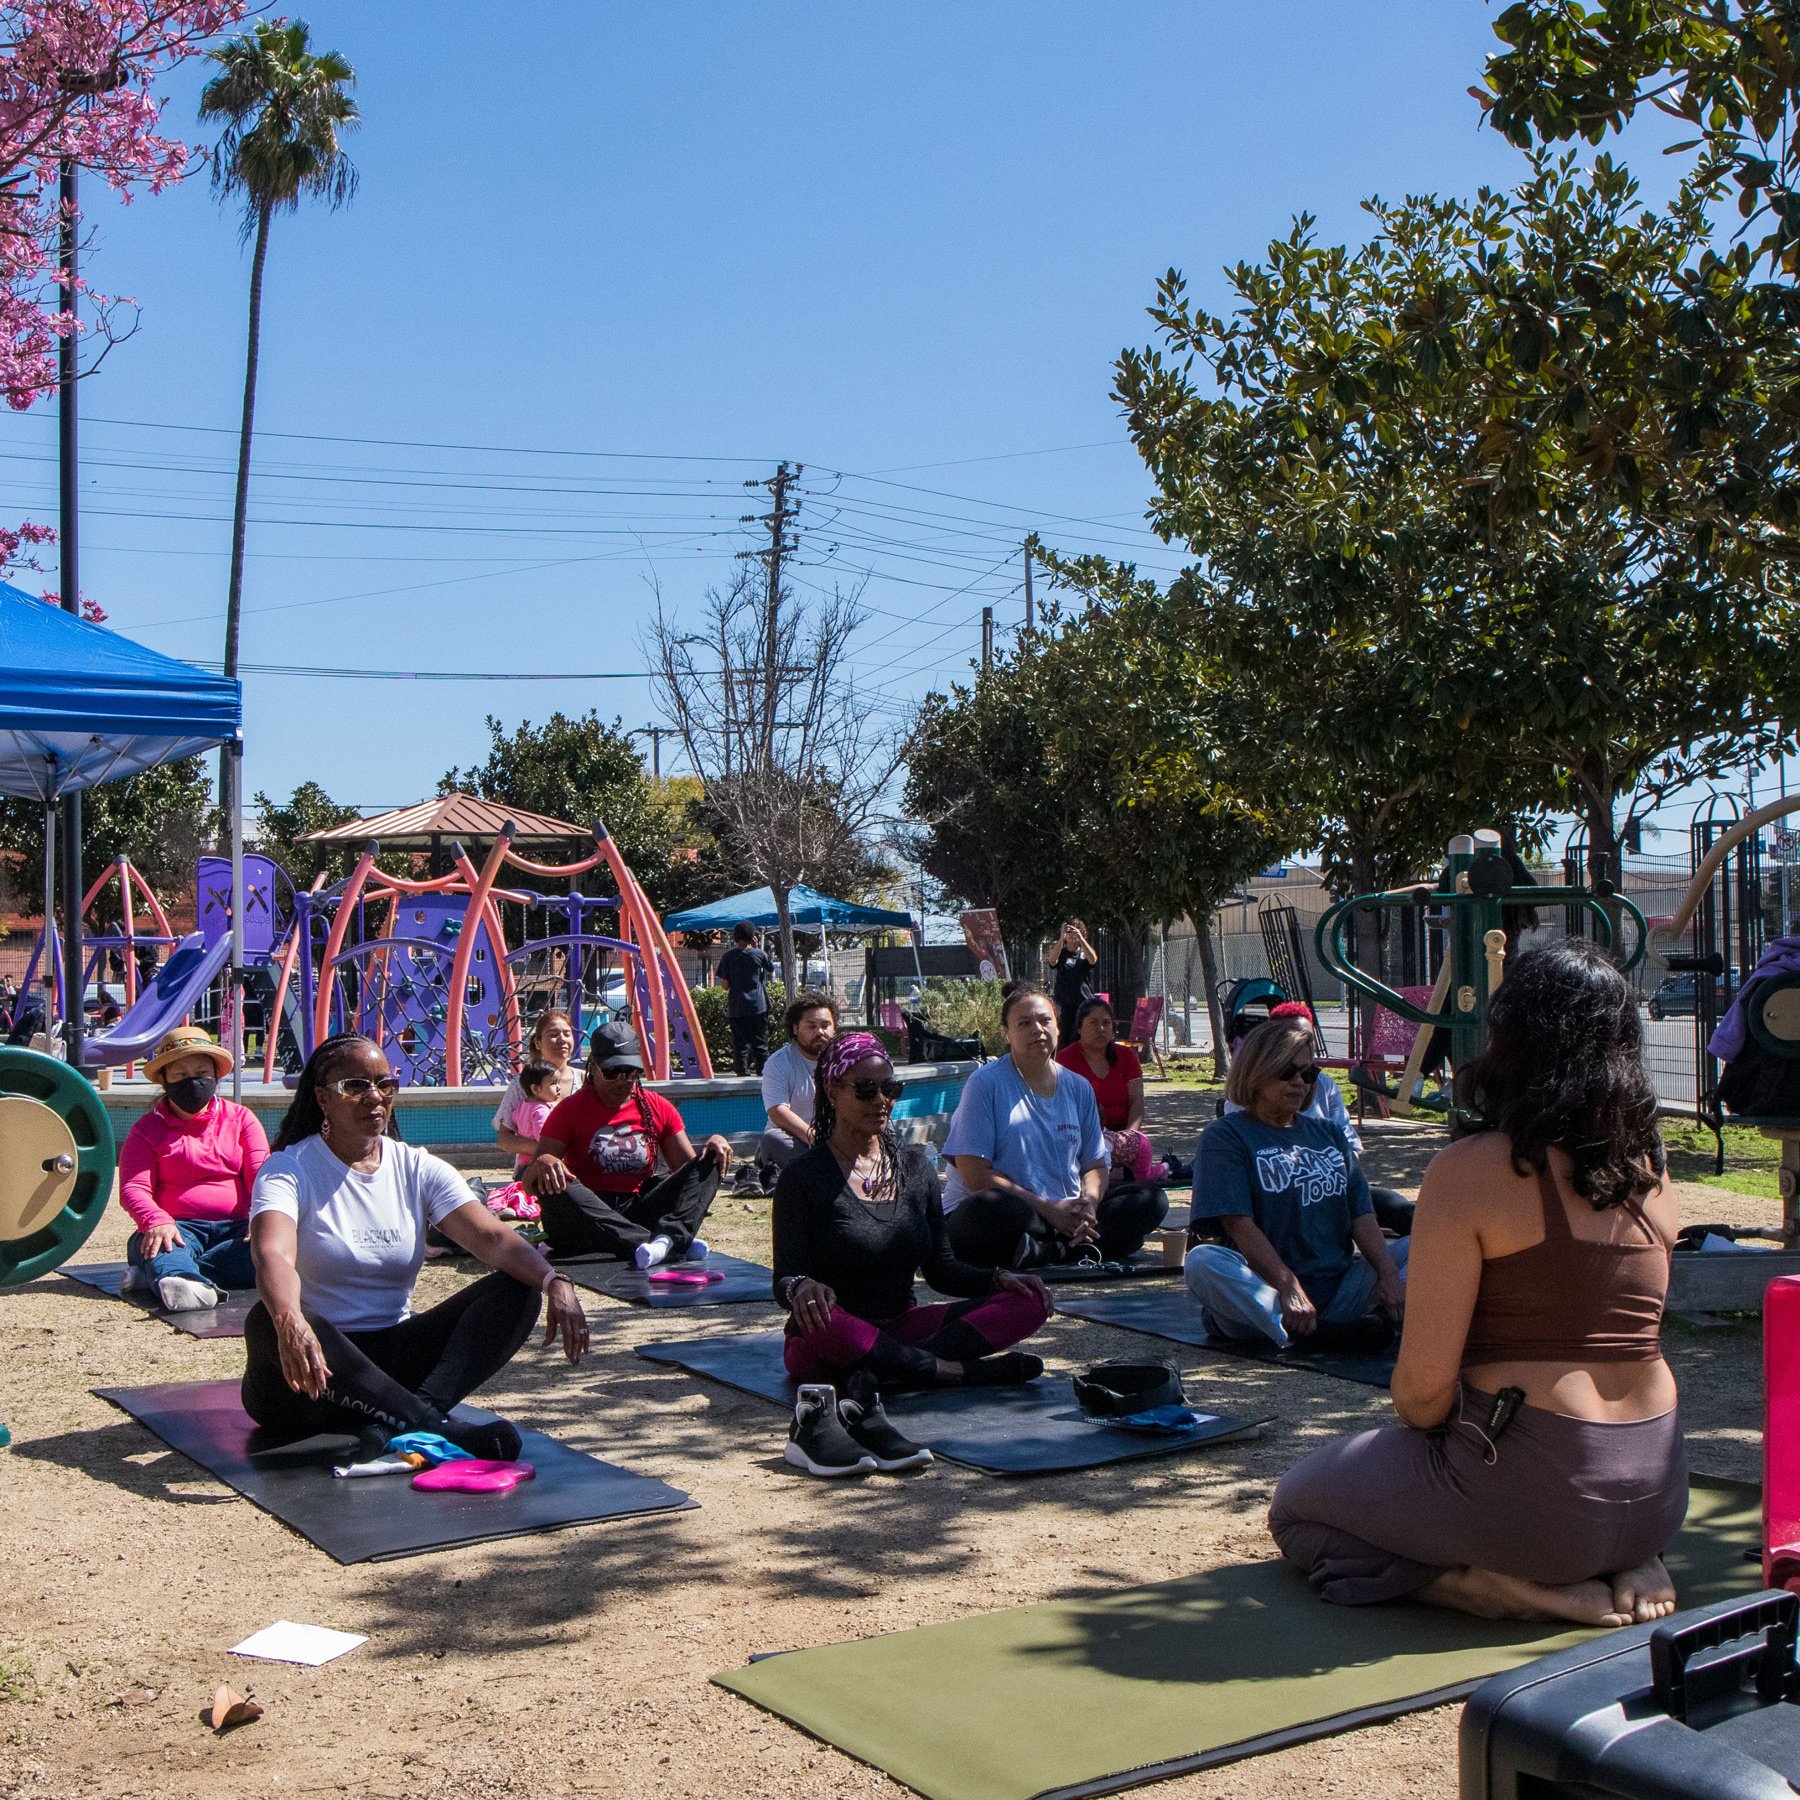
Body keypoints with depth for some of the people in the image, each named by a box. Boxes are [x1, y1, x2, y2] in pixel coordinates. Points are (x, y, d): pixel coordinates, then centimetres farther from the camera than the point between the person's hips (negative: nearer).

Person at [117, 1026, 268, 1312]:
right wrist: (156, 1221, -25)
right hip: (179, 1226, -1)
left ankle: (161, 1273, -41)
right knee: (155, 1244, -37)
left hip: (235, 1226, 1)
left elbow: (261, 1173, 5)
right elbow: (133, 1188, -1)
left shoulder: (240, 1118, 17)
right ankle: (184, 1281, -72)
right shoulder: (147, 1130, 14)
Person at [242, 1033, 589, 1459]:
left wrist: (553, 1281, -29)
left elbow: (493, 1237, -8)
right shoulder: (288, 1169, -5)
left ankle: (399, 1423, -38)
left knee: (516, 1290, -16)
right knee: (266, 1323, -37)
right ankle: (435, 1425, -43)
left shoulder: (418, 1168, 7)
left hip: (394, 1356, 4)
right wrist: (289, 1321, -50)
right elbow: (272, 1255, -26)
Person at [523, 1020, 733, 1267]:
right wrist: (541, 1163, -27)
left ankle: (669, 1236, -44)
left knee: (709, 1162, -13)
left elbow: (689, 1169, 13)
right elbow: (527, 1183, -3)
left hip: (642, 1212, 3)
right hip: (589, 1216, -3)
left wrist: (714, 1145, -9)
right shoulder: (570, 1110, 4)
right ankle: (661, 1244, -48)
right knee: (554, 1185, -34)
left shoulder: (658, 1108, 14)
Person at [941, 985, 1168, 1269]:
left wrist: (1088, 1201, -11)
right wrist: (1048, 1209, -17)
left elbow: (1095, 1164, 14)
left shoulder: (1078, 1088, 12)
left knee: (1152, 1199, -10)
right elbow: (975, 1174, -12)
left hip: (1065, 1214, 6)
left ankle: (1045, 1251, -24)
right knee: (984, 1208, -40)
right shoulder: (985, 1083, -5)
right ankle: (1076, 1249, -21)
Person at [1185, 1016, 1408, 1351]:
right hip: (1266, 1293, -5)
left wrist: (1389, 1275, -8)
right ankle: (1319, 1335, -43)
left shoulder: (1328, 1134, 20)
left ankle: (1377, 1317, -34)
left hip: (1339, 1288, 6)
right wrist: (1289, 1289, -23)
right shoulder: (1225, 1136, 3)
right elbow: (1240, 1225, -10)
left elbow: (1362, 1216, 10)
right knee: (1202, 1262, -34)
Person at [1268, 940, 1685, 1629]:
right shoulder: (1652, 1168, 3)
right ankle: (1631, 1566, 9)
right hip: (1658, 1494, 7)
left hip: (1532, 1488, -6)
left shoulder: (1469, 1171, -16)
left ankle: (1518, 1588, -3)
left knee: (1298, 1506, 16)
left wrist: (1415, 1430, 8)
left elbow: (1424, 1383, -16)